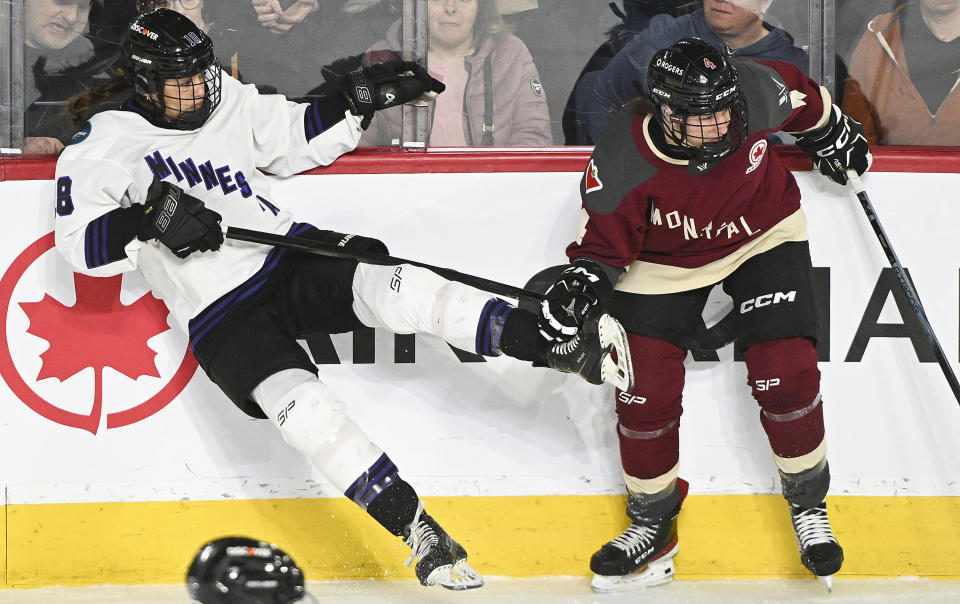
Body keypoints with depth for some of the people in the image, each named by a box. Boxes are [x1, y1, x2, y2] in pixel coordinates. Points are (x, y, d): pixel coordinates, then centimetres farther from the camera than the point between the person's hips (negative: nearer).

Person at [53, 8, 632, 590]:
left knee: (399, 290, -25)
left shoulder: (230, 103, 9)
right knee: (302, 404, -29)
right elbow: (80, 245, -15)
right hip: (221, 316, -4)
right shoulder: (102, 145, -7)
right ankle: (418, 532, -26)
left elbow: (298, 139, 24)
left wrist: (359, 100, 9)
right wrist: (150, 218, -30)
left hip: (290, 260, 4)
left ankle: (560, 349, -31)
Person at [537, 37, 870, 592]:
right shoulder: (621, 163, -33)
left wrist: (833, 134, 14)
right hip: (663, 264, -1)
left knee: (785, 374, -8)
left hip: (763, 234, 1)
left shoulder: (756, 93, -29)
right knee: (646, 392, -5)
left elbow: (803, 99, -4)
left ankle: (809, 506, 16)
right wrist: (585, 280, -37)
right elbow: (603, 237, -17)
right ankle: (652, 524, 20)